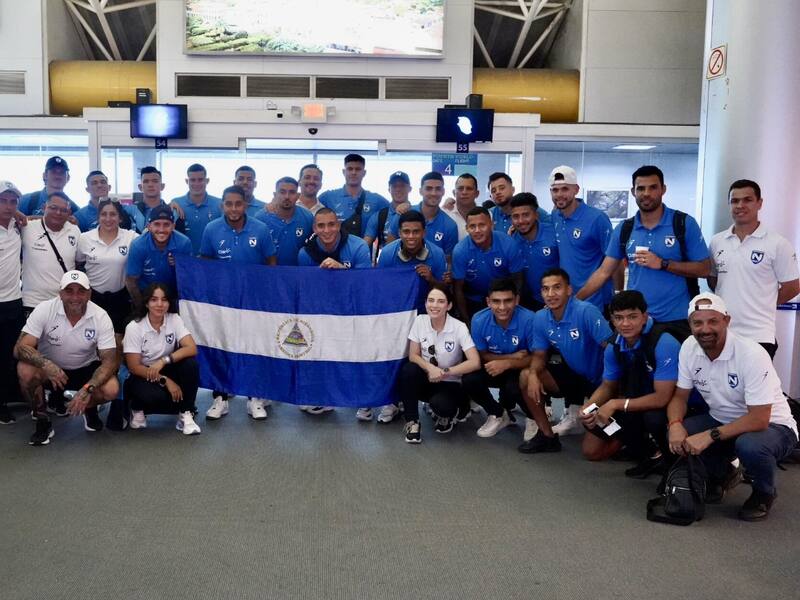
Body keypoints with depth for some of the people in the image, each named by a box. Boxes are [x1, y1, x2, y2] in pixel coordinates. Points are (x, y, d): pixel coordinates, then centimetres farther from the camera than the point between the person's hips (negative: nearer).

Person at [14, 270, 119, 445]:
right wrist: (46, 364, -45)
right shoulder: (44, 310, -21)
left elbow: (109, 360, -20)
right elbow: (20, 348, -25)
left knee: (111, 390, -29)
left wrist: (88, 389, -37)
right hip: (50, 367, 0)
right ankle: (43, 422, -8)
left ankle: (90, 409, 10)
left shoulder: (100, 317, -19)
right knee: (25, 370, -32)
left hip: (86, 369, 0)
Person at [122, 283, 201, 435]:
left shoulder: (174, 319, -9)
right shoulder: (134, 327, -15)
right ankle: (137, 408, 2)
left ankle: (185, 414, -14)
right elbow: (134, 367, -15)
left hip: (167, 370, 3)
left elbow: (192, 349, -21)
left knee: (190, 363, -28)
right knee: (156, 396, -36)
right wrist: (165, 381, -24)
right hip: (142, 376, -3)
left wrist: (163, 361, -34)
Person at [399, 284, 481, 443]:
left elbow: (475, 363, -23)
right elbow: (413, 356, -5)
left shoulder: (459, 328, -18)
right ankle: (412, 422, -14)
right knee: (408, 370, -29)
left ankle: (448, 414, 6)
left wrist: (445, 372, -24)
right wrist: (430, 368, -25)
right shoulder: (420, 321, -8)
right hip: (427, 379, 3)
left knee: (440, 404, -34)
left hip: (449, 384, -3)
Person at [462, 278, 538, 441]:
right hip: (495, 368, 3)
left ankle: (533, 417, 3)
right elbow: (481, 356, -6)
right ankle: (498, 414, 6)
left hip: (521, 369, -3)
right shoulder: (479, 320, -19)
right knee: (469, 380, -24)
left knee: (514, 387, -34)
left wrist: (507, 363, -35)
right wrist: (512, 356, -21)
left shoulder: (529, 319, -28)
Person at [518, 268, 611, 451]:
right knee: (526, 377, -14)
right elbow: (540, 355, 3)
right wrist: (533, 374, -20)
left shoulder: (586, 311, -27)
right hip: (573, 374, 6)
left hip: (600, 379, -6)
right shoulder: (541, 318, -7)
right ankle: (547, 436, 0)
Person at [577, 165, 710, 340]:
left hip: (675, 321, -2)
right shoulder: (623, 229, 5)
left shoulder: (685, 223, -4)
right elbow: (604, 272, 6)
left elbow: (703, 269, -5)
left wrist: (663, 264, -15)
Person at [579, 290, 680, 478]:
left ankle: (660, 454, -7)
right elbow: (608, 386, 4)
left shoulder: (664, 343, -28)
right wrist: (588, 406, -17)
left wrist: (616, 404, -30)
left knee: (653, 418, -40)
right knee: (591, 450, -2)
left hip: (666, 406, -5)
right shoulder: (614, 346, -9)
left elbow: (662, 398, -30)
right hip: (634, 403, 6)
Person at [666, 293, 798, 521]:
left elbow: (759, 420, -30)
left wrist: (710, 436, -34)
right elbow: (680, 396, -3)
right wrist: (675, 425, -25)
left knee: (749, 446, -38)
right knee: (678, 434, -20)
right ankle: (723, 474, 11)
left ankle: (764, 493, -1)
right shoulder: (689, 348, -11)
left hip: (771, 426, -5)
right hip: (723, 421, 5)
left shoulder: (752, 355, -28)